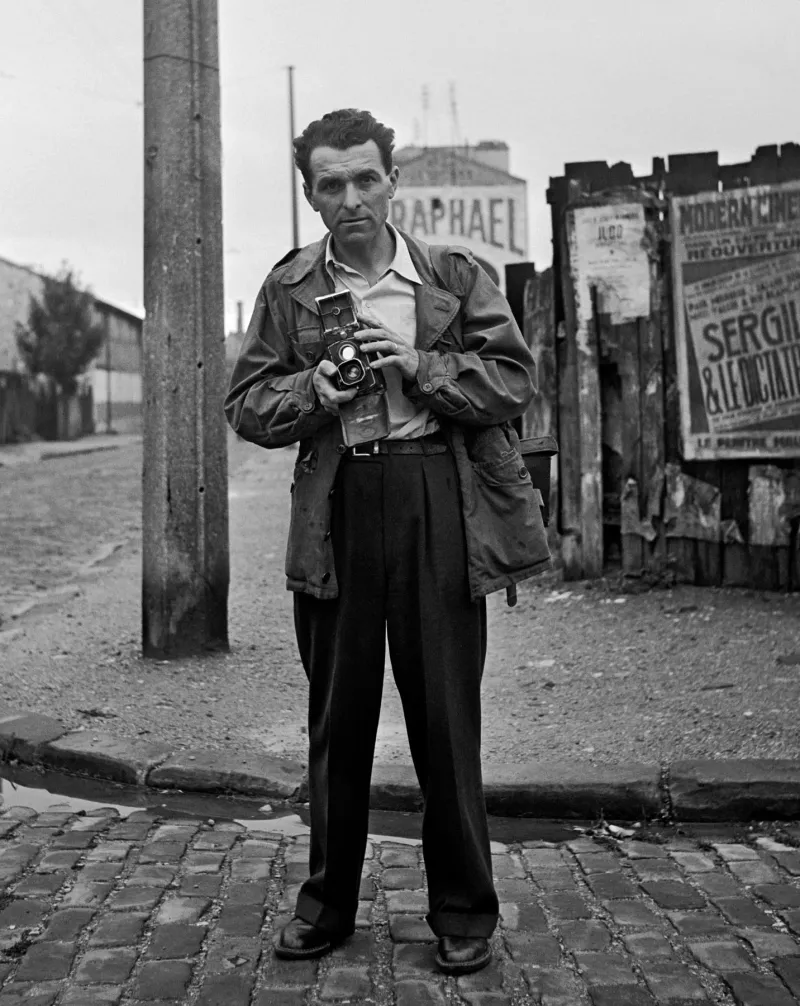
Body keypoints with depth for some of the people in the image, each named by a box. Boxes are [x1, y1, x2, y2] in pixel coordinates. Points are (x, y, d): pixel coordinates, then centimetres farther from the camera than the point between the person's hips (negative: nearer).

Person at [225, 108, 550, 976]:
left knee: (446, 713, 3)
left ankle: (463, 912, 19)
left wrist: (418, 367, -12)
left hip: (440, 505, -1)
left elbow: (514, 381, 1)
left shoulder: (456, 276, 7)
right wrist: (312, 392, -11)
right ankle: (327, 903, 25)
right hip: (335, 512, 2)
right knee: (337, 716, 10)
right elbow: (245, 404, 8)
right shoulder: (288, 288, 10)